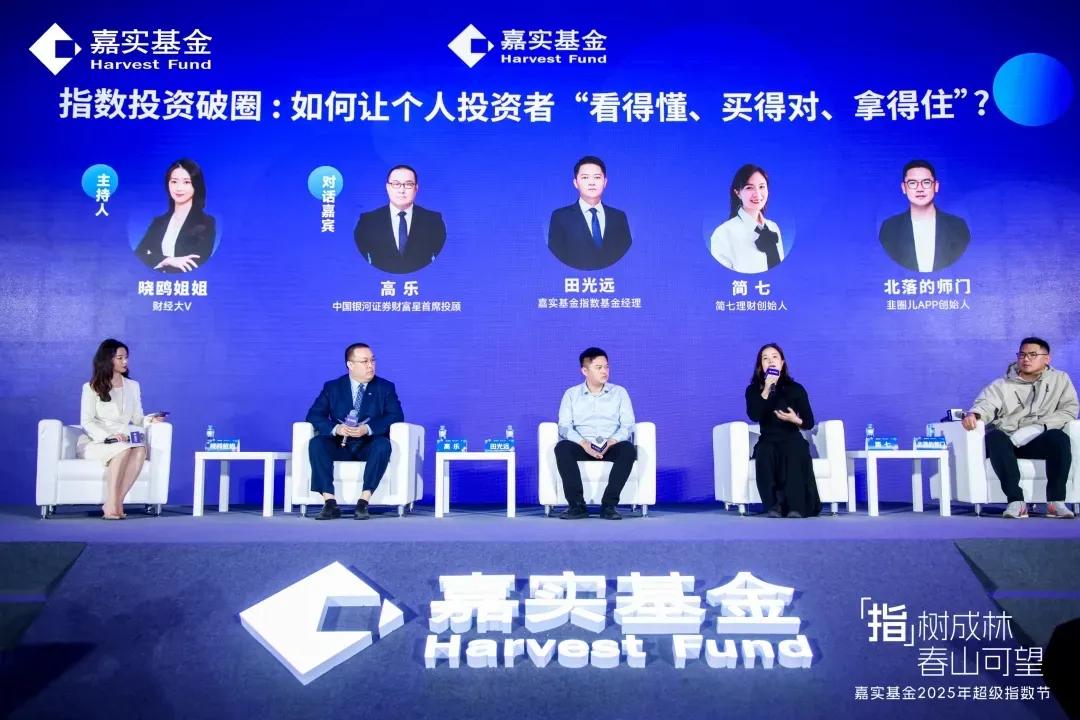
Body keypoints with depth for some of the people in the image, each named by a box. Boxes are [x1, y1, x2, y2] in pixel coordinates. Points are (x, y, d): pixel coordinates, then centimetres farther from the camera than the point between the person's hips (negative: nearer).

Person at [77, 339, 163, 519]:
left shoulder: (133, 386, 17)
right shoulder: (91, 388, 3)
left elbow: (137, 419, 14)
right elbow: (86, 422, -5)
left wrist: (150, 420, -9)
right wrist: (108, 437, -22)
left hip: (123, 442, 3)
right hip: (95, 442, -3)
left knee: (140, 450, -33)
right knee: (123, 449, -37)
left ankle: (114, 504, -36)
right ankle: (112, 505, -39)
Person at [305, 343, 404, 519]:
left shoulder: (386, 387, 6)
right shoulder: (332, 387, 8)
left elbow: (396, 416, -7)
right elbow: (314, 415, -1)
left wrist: (368, 429, -23)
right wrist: (336, 429, -22)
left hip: (369, 446, -1)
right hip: (340, 445, 1)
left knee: (383, 445, -34)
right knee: (316, 443, -28)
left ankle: (363, 502, -34)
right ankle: (330, 503, -31)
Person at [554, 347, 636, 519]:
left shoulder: (619, 392, 11)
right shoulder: (571, 394, 10)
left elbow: (628, 425, 2)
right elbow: (564, 426, 0)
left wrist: (612, 441, -18)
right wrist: (583, 443, -19)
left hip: (611, 446, 0)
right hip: (582, 446, 0)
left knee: (628, 449, -33)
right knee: (562, 447, -31)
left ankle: (609, 504, -29)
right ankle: (577, 504, -28)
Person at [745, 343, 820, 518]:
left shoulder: (796, 389, 5)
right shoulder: (754, 390, 6)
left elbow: (809, 423, 5)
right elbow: (754, 416, -14)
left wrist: (795, 420, -17)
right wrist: (766, 390, -20)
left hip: (792, 440, 0)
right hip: (768, 442, 1)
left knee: (794, 451, -35)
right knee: (765, 452, -34)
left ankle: (796, 506, -36)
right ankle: (773, 505, -35)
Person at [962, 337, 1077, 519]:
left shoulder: (1060, 379, 15)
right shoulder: (1002, 385, 10)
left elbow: (1070, 409, 1)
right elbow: (986, 403, -8)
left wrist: (1039, 426, -15)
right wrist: (974, 414, -35)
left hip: (1038, 442, 0)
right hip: (1006, 440, 0)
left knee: (1059, 437, -31)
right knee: (995, 437, -34)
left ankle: (1056, 501, -29)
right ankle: (1016, 501, -39)